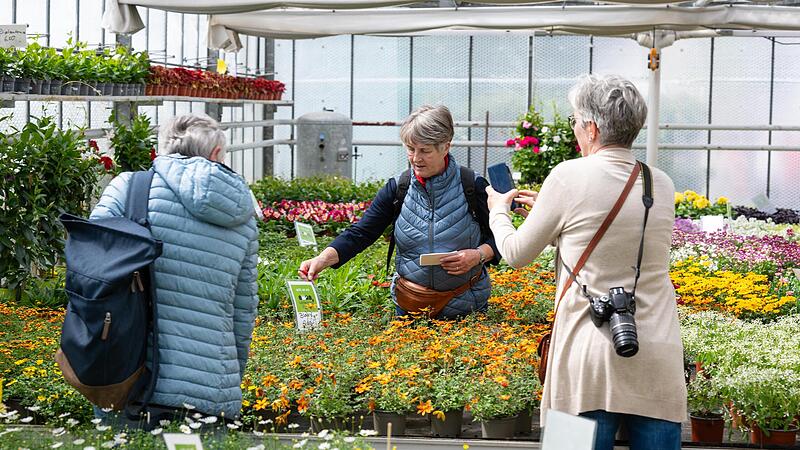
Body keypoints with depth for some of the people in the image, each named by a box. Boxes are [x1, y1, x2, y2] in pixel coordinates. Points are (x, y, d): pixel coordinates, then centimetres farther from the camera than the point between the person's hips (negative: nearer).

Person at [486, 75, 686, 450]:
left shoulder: (570, 176, -8)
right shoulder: (662, 185, 6)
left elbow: (516, 254, 3)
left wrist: (498, 211, 24)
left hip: (591, 361, -4)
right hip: (659, 357, 4)